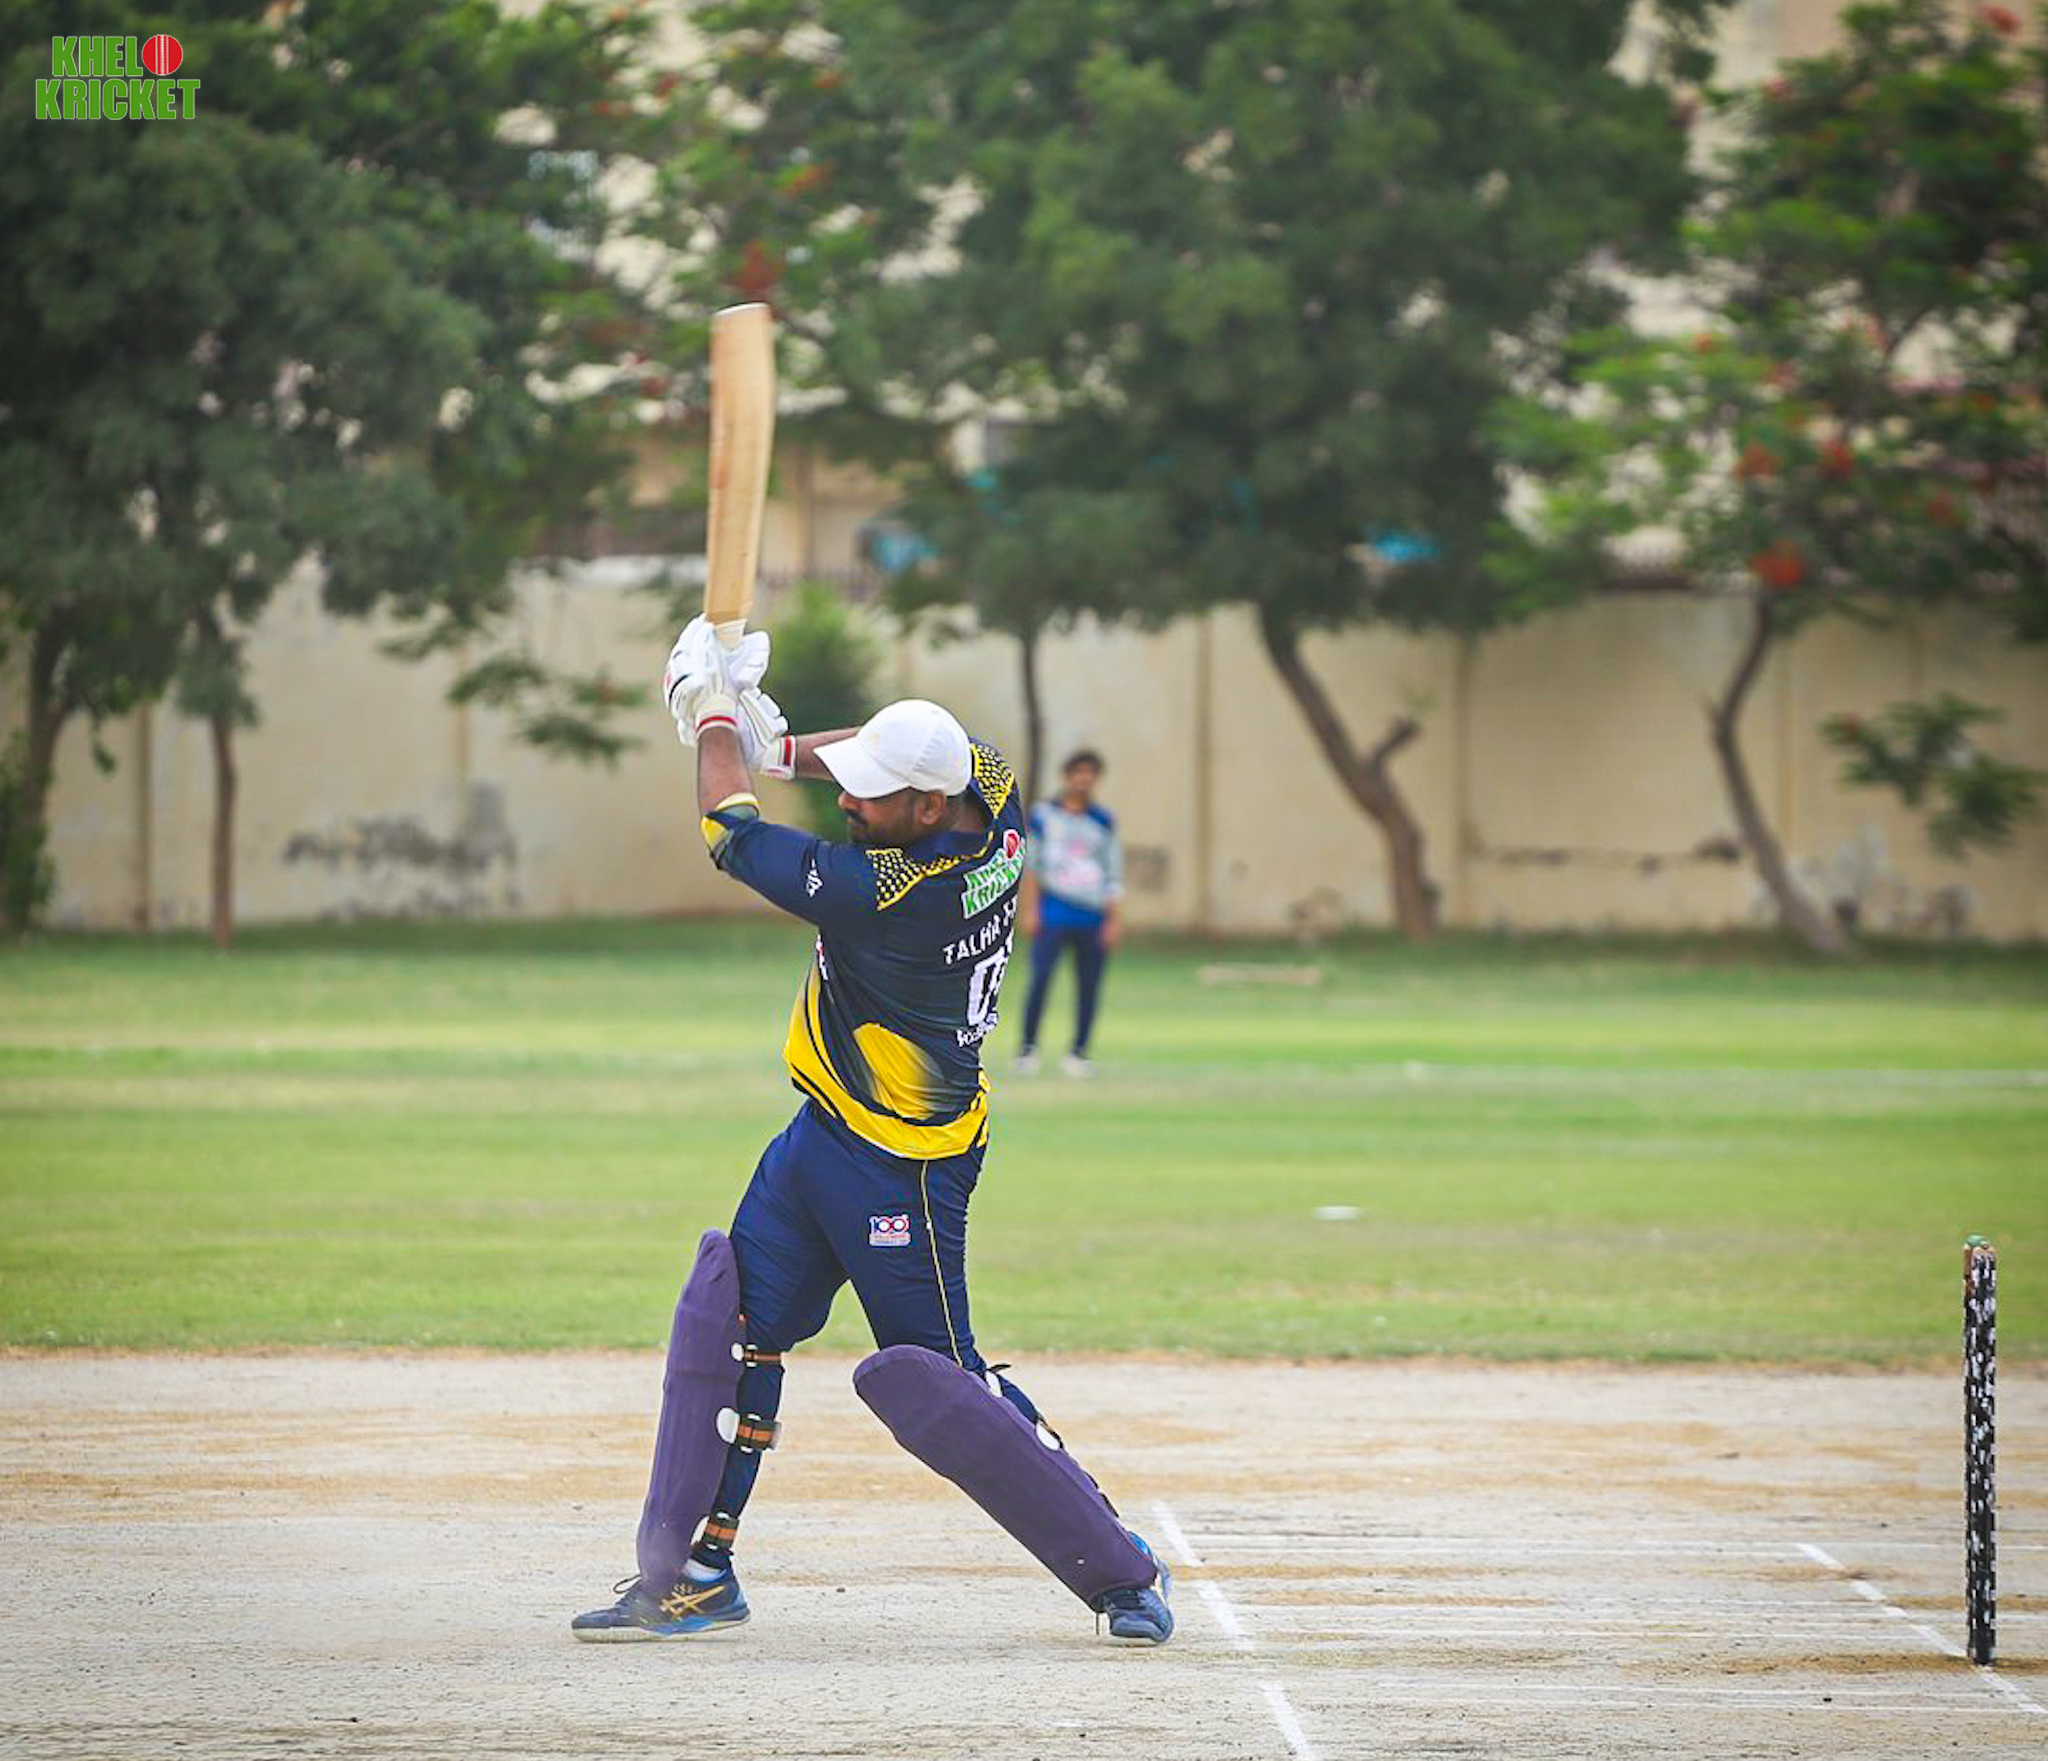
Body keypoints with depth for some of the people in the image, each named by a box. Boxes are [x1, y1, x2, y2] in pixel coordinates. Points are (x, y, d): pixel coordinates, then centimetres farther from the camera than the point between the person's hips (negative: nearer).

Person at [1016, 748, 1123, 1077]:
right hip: (1053, 914, -2)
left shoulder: (1103, 822, 10)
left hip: (1093, 919, 2)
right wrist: (1030, 910, 0)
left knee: (1089, 986, 0)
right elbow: (1030, 865, 8)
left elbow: (1114, 874, 11)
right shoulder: (1044, 814, 6)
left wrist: (1115, 919, 3)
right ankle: (1028, 1047, -3)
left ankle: (1077, 1053, 11)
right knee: (1040, 977, -14)